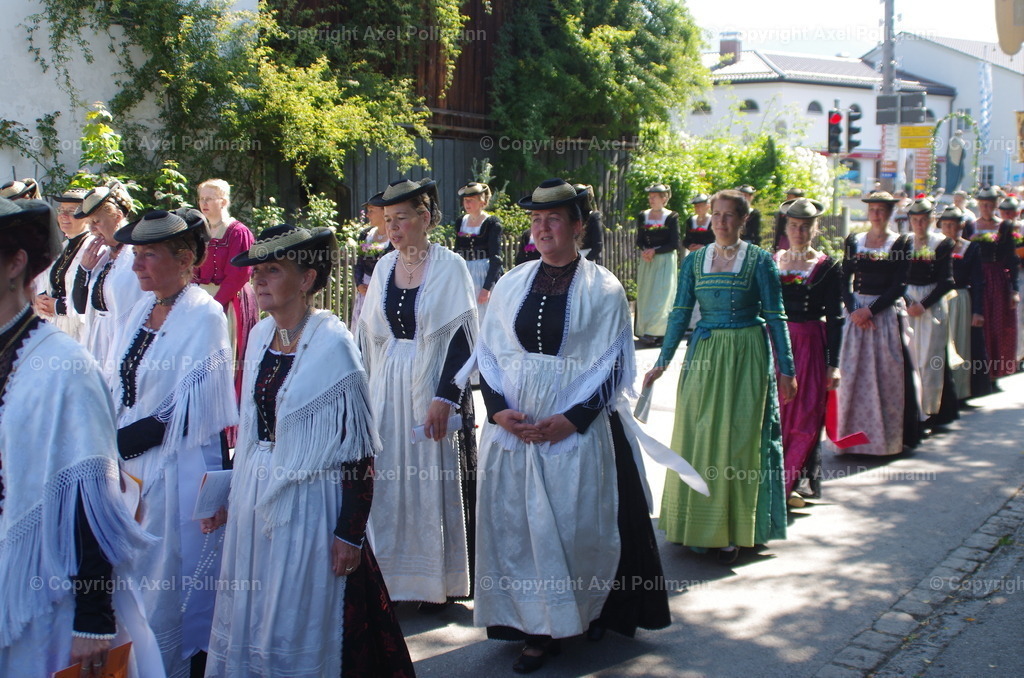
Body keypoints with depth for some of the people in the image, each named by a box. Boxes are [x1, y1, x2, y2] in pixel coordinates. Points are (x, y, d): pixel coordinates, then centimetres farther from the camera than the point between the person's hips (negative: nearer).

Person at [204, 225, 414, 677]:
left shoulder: (332, 343, -15)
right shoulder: (260, 336, 4)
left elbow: (359, 450, -14)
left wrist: (350, 533, -15)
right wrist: (227, 496, 14)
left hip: (308, 501, -6)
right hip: (255, 499, 6)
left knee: (300, 624, 7)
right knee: (249, 618, 16)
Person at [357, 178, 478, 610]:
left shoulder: (449, 266, -8)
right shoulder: (384, 267, 7)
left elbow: (461, 337, -11)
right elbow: (368, 335, 13)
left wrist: (444, 397, -16)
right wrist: (364, 392, 9)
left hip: (433, 387, -5)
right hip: (387, 390, 5)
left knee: (433, 481, 3)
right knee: (388, 480, 6)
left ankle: (437, 581, 16)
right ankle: (392, 573, 20)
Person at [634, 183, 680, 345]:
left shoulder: (671, 217, -4)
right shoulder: (642, 216, 8)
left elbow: (675, 244, -7)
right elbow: (639, 240, 8)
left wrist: (655, 251, -14)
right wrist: (644, 251, -12)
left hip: (665, 260, -4)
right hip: (646, 261, 4)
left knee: (662, 294, -9)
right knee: (645, 294, 3)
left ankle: (654, 331, -8)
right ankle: (645, 329, 8)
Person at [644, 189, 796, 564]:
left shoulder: (760, 260, -2)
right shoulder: (694, 261, 6)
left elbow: (775, 317, -2)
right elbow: (680, 313, 5)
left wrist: (786, 368, -3)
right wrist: (662, 362, 1)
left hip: (748, 357, -3)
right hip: (704, 355, 3)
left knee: (739, 440, 0)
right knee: (697, 437, 5)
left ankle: (733, 532, 9)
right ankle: (696, 523, 18)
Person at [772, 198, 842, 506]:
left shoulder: (828, 267, 0)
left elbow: (835, 319, -2)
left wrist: (834, 364, -7)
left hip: (810, 347, -2)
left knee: (805, 417, 1)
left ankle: (792, 483, 11)